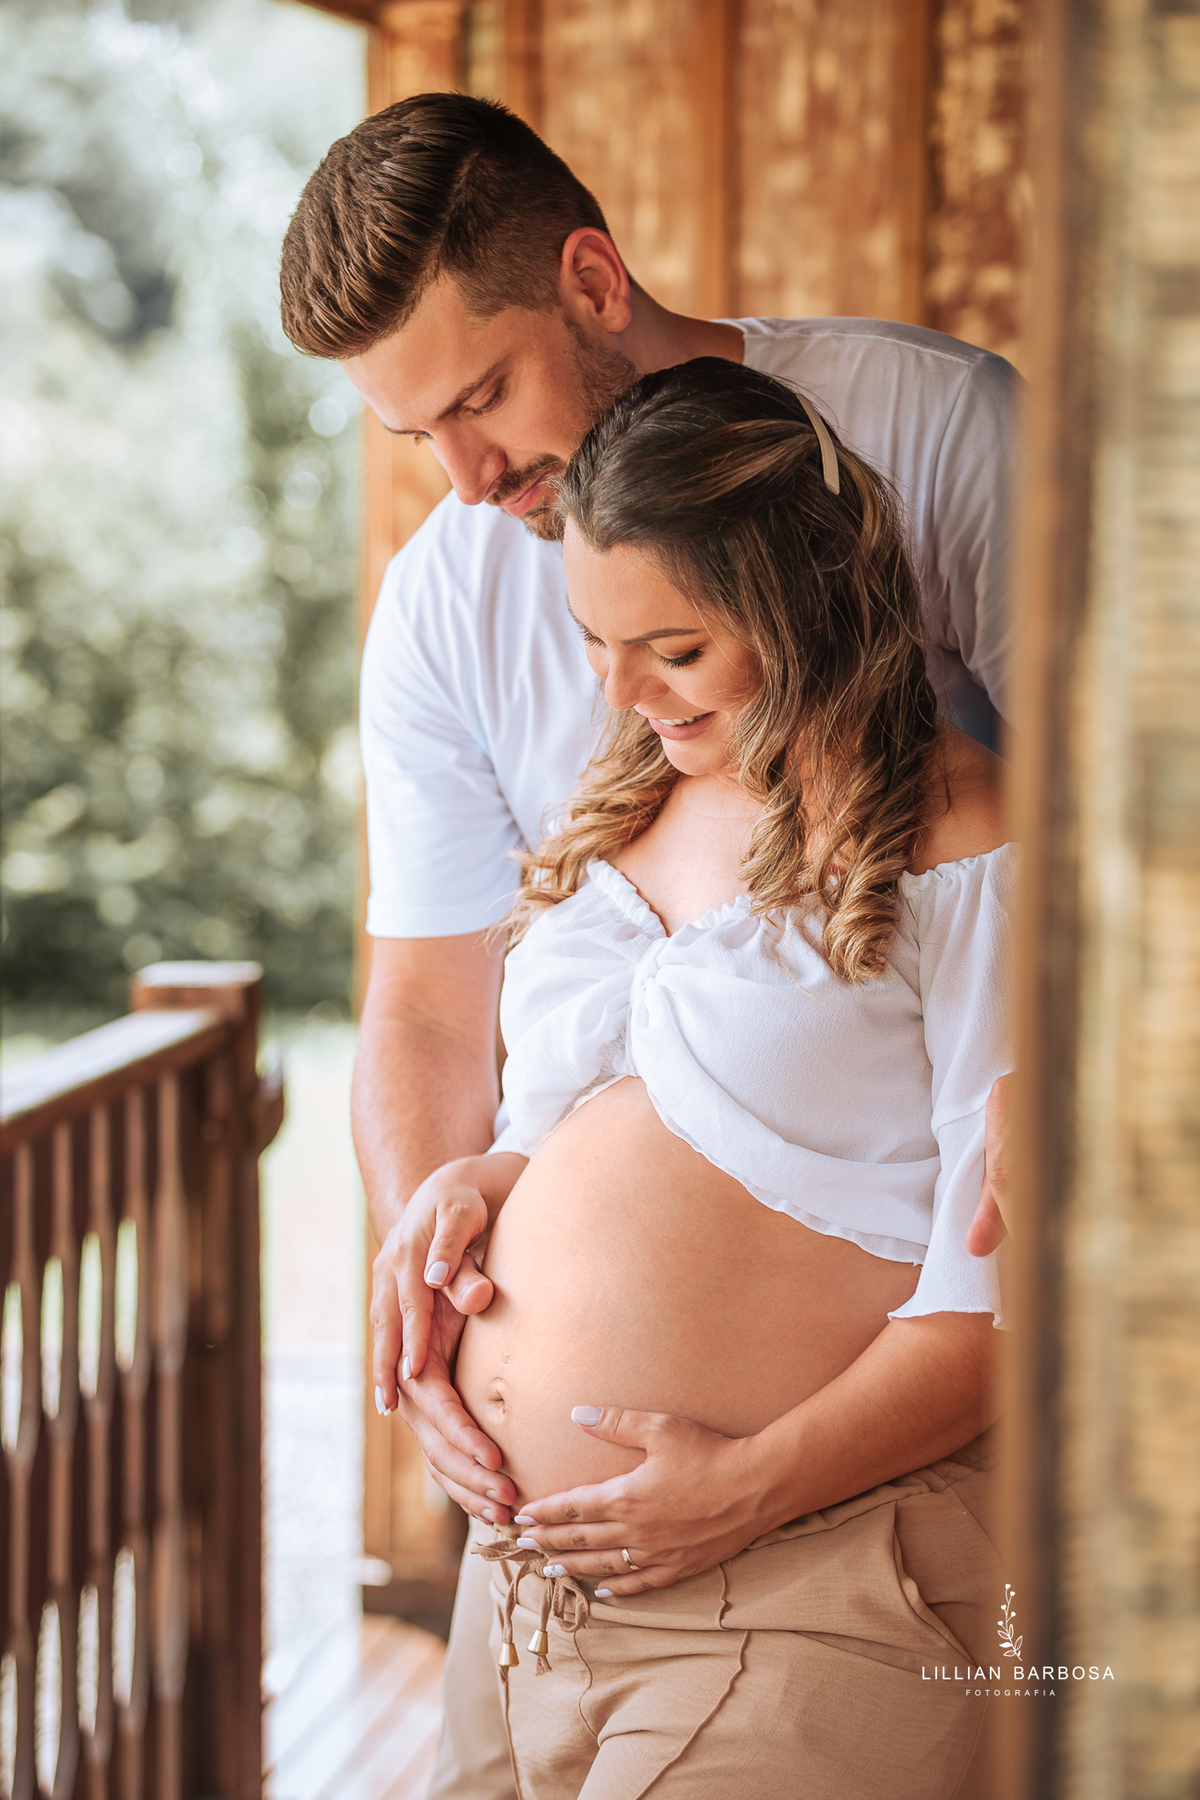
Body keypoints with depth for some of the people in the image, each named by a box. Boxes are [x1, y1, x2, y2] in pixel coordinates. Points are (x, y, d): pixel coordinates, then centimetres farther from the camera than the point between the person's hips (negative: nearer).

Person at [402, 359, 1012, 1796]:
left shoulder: (962, 841, -9)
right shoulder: (626, 805, 14)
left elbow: (1013, 1280, -14)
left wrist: (759, 1481, -18)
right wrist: (487, 1178, 5)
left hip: (807, 1592, -7)